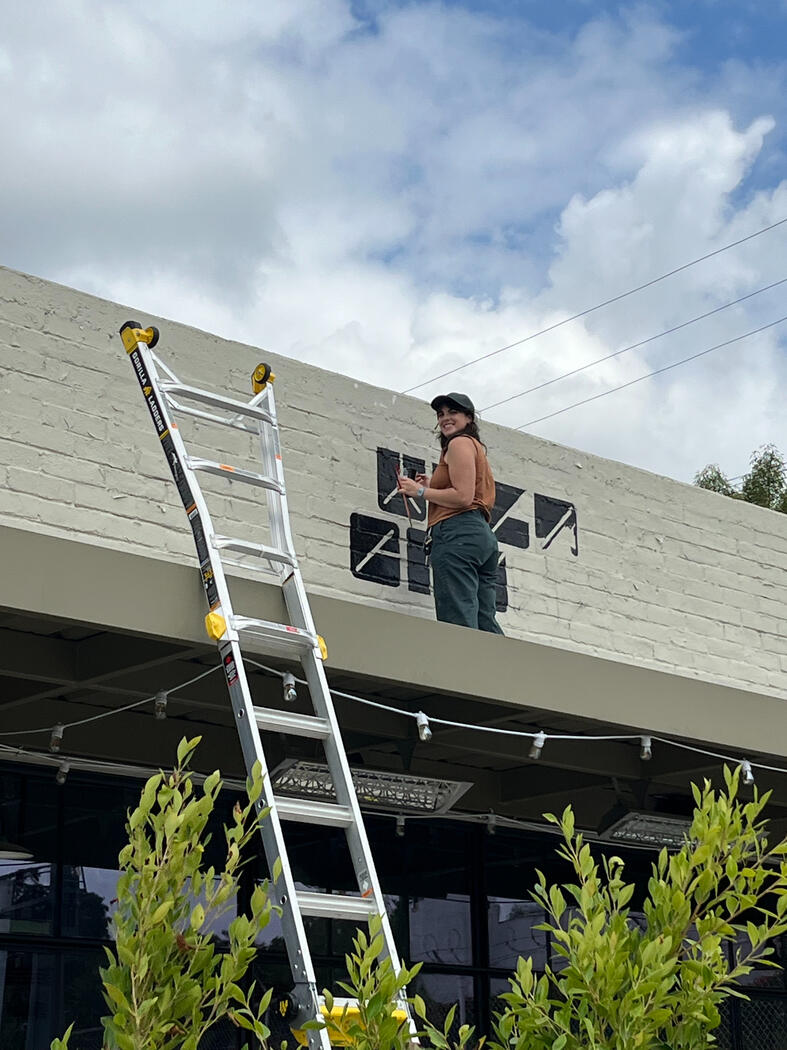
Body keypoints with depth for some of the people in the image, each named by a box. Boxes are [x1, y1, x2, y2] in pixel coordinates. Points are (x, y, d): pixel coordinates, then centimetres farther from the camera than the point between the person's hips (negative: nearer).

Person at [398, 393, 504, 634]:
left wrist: (420, 491, -3)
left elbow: (463, 497, -12)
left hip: (458, 534, -10)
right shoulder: (477, 447, 30)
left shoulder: (460, 443, 0)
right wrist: (432, 488, 25)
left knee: (458, 623, -18)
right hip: (483, 535, 10)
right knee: (485, 622, 3)